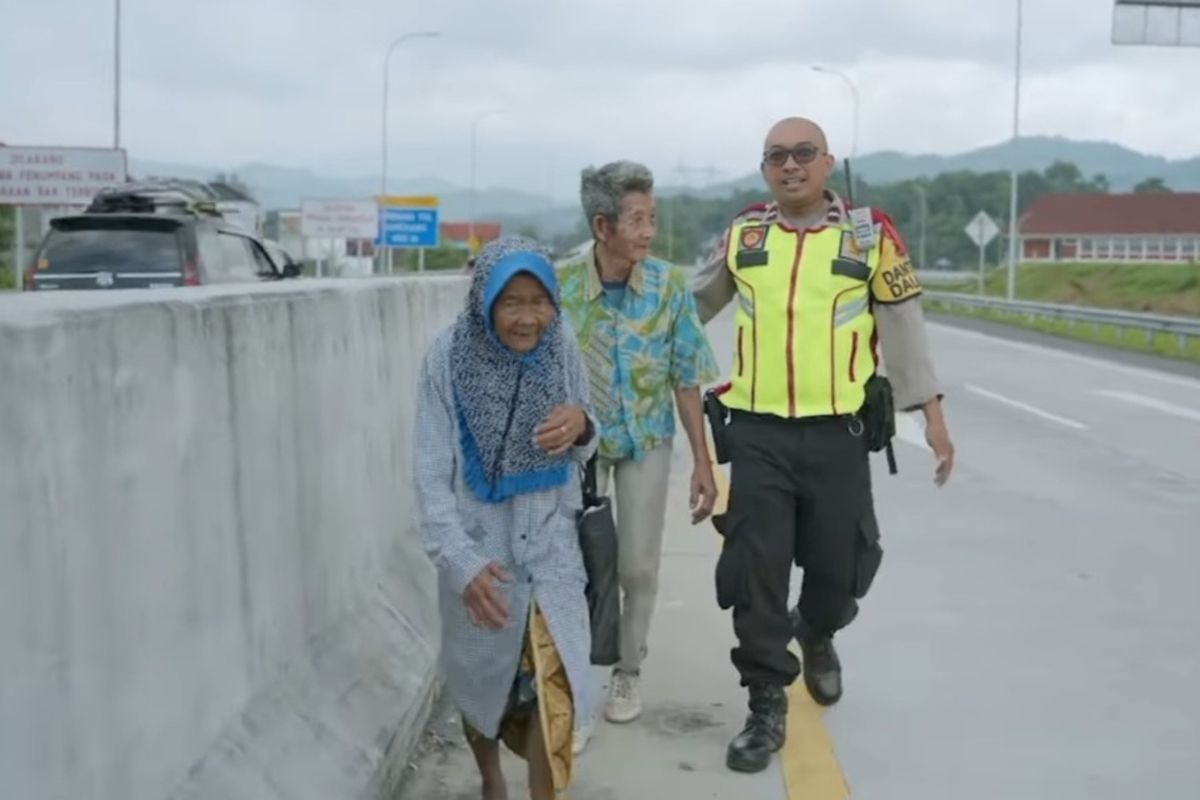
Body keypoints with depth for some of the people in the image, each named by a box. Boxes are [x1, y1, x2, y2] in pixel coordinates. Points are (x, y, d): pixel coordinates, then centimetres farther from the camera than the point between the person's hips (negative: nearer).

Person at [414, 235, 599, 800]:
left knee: (554, 681, -8)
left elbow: (582, 452, 4)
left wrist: (581, 428, -20)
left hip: (550, 541, 1)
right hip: (477, 543, -1)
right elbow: (432, 473, -14)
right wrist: (460, 560, -24)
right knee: (481, 677, 15)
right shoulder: (449, 357, -15)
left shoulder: (562, 348, -7)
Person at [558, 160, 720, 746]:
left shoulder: (669, 286, -14)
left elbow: (686, 380, -7)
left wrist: (703, 463, -6)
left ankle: (627, 673, 29)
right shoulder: (560, 286, -18)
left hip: (647, 441, 1)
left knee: (639, 566, 7)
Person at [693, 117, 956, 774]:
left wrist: (932, 414, 2)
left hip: (838, 432, -1)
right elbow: (692, 306, 19)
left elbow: (904, 325, 3)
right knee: (754, 571, -1)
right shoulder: (743, 235, 5)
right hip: (757, 432, 1)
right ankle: (767, 707, 13)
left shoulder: (870, 234, -1)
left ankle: (816, 636, 44)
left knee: (839, 565, 9)